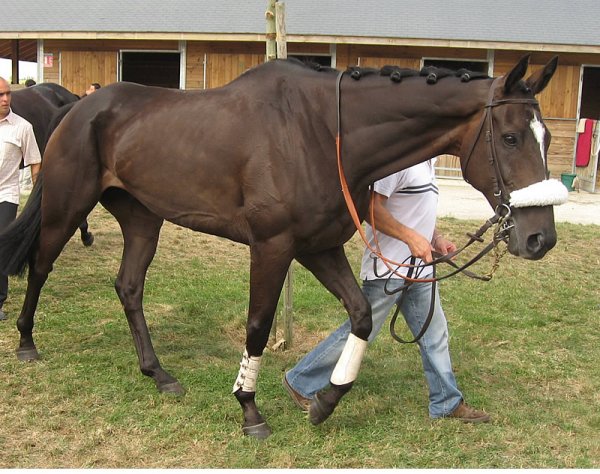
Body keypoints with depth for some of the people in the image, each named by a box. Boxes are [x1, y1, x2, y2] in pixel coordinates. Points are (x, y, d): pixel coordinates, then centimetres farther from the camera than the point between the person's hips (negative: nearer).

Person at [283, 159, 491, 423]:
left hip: (418, 268, 9)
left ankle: (447, 404, 26)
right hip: (388, 270, -9)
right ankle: (300, 383, 17)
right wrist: (411, 237, -27)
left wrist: (436, 238, 9)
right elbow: (371, 207, -25)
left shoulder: (427, 159, 12)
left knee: (435, 334, 13)